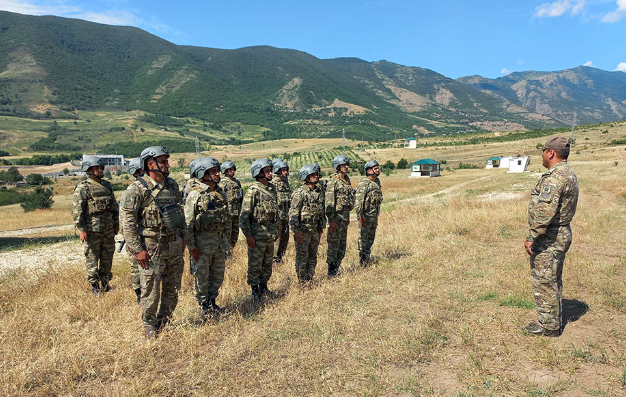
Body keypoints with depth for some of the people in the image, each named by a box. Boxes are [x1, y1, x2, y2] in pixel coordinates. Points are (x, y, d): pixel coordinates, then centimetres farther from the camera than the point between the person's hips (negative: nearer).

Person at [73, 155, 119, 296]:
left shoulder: (107, 185, 10)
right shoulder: (82, 188, -8)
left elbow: (114, 206, 17)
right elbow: (77, 210, -11)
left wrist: (116, 223, 15)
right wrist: (81, 230, -14)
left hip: (108, 230, 6)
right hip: (92, 231, -5)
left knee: (107, 257, 13)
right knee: (92, 259, 3)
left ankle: (105, 282, 27)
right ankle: (95, 286, 15)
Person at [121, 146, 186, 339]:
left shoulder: (172, 185, 7)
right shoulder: (137, 189, -12)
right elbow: (129, 222, -13)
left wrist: (182, 237, 14)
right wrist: (137, 249, -16)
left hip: (174, 245, 6)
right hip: (151, 248, -6)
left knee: (172, 290, 14)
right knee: (151, 292, 4)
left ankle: (163, 326, 32)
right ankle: (151, 330, 24)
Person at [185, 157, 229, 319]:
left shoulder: (221, 193, 8)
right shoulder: (195, 195, -12)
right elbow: (188, 222, -13)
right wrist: (191, 246, -15)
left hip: (220, 241, 6)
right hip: (202, 242, -6)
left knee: (218, 275, 15)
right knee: (201, 277, 6)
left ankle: (212, 303, 32)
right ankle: (203, 307, 22)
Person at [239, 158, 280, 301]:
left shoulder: (272, 188, 9)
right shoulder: (253, 190, -14)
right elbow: (244, 214, -15)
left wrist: (277, 228, 18)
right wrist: (248, 235, -16)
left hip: (271, 233, 7)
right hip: (257, 234, -7)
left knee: (268, 263, 16)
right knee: (255, 264, 4)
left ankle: (264, 286, 32)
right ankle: (255, 290, 18)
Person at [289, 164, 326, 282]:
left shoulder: (319, 191, 8)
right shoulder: (300, 193, -13)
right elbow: (293, 213, -15)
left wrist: (322, 226, 16)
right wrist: (296, 231, -18)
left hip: (315, 230, 7)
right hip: (303, 230, -7)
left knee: (313, 256, 14)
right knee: (302, 256, 1)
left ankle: (310, 279, 26)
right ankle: (302, 281, 12)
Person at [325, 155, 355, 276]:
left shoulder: (347, 180, 12)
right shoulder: (333, 181, -13)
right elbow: (329, 202, -17)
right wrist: (331, 220, -21)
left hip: (345, 216, 8)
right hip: (336, 217, -8)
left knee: (342, 244, 14)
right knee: (334, 244, -3)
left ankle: (337, 268, 25)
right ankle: (331, 271, 7)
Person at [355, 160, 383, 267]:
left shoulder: (377, 182, 11)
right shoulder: (363, 183, -16)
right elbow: (358, 201, -20)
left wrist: (377, 215, 19)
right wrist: (360, 216, -22)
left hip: (375, 215, 8)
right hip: (365, 215, -8)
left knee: (371, 238, 15)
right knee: (363, 238, 1)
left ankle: (367, 257, 27)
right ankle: (362, 259, 11)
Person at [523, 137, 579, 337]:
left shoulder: (555, 176, -21)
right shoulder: (569, 174, 14)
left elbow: (544, 211, -28)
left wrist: (531, 237, -23)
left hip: (549, 237, -11)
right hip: (562, 234, 11)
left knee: (544, 282, 0)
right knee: (553, 281, 19)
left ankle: (548, 326, 10)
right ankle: (554, 321, 31)